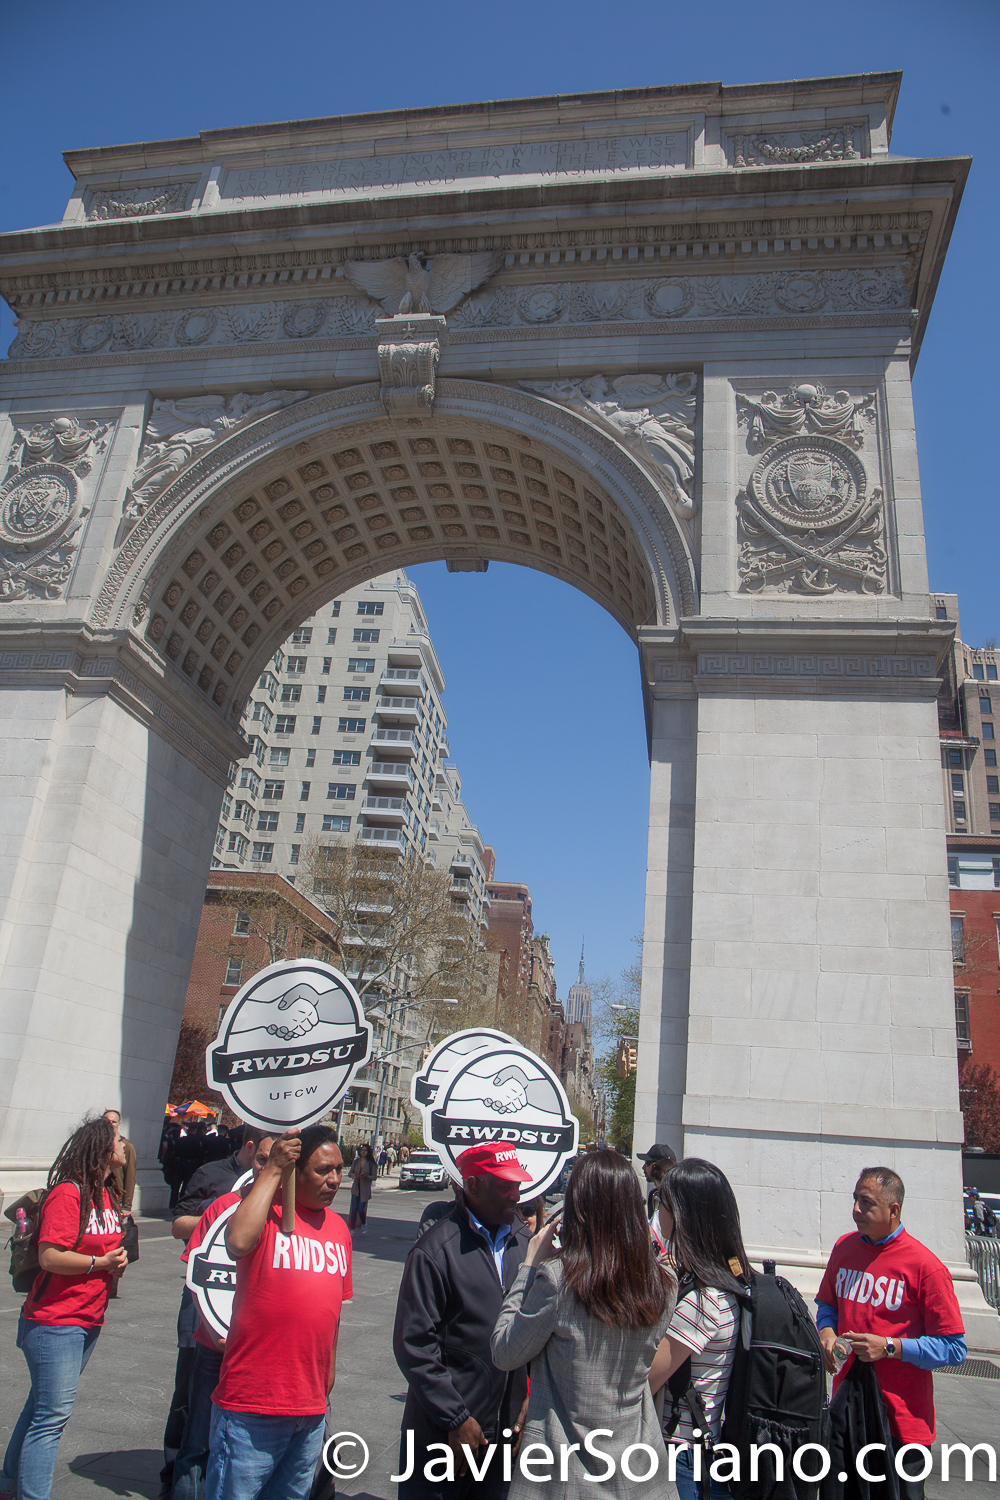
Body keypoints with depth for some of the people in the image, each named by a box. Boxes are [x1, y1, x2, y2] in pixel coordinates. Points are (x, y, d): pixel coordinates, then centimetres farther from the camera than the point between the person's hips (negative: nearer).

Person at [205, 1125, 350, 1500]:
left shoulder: (338, 1227, 7)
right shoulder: (266, 1212, -12)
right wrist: (272, 1170, -28)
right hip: (252, 1404, -6)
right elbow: (238, 1241, -35)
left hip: (312, 1408, 7)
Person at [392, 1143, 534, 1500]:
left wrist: (528, 1400, 2)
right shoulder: (436, 1250, -14)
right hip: (442, 1434, -5)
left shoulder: (525, 1243, 2)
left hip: (506, 1430, 5)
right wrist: (456, 1419, -13)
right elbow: (413, 1345, -14)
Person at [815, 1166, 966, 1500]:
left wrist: (890, 1347, -21)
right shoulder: (844, 1247, 3)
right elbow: (827, 1304, 18)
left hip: (902, 1419, -5)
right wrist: (826, 1332, -3)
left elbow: (954, 1349, -13)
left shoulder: (925, 1266, -15)